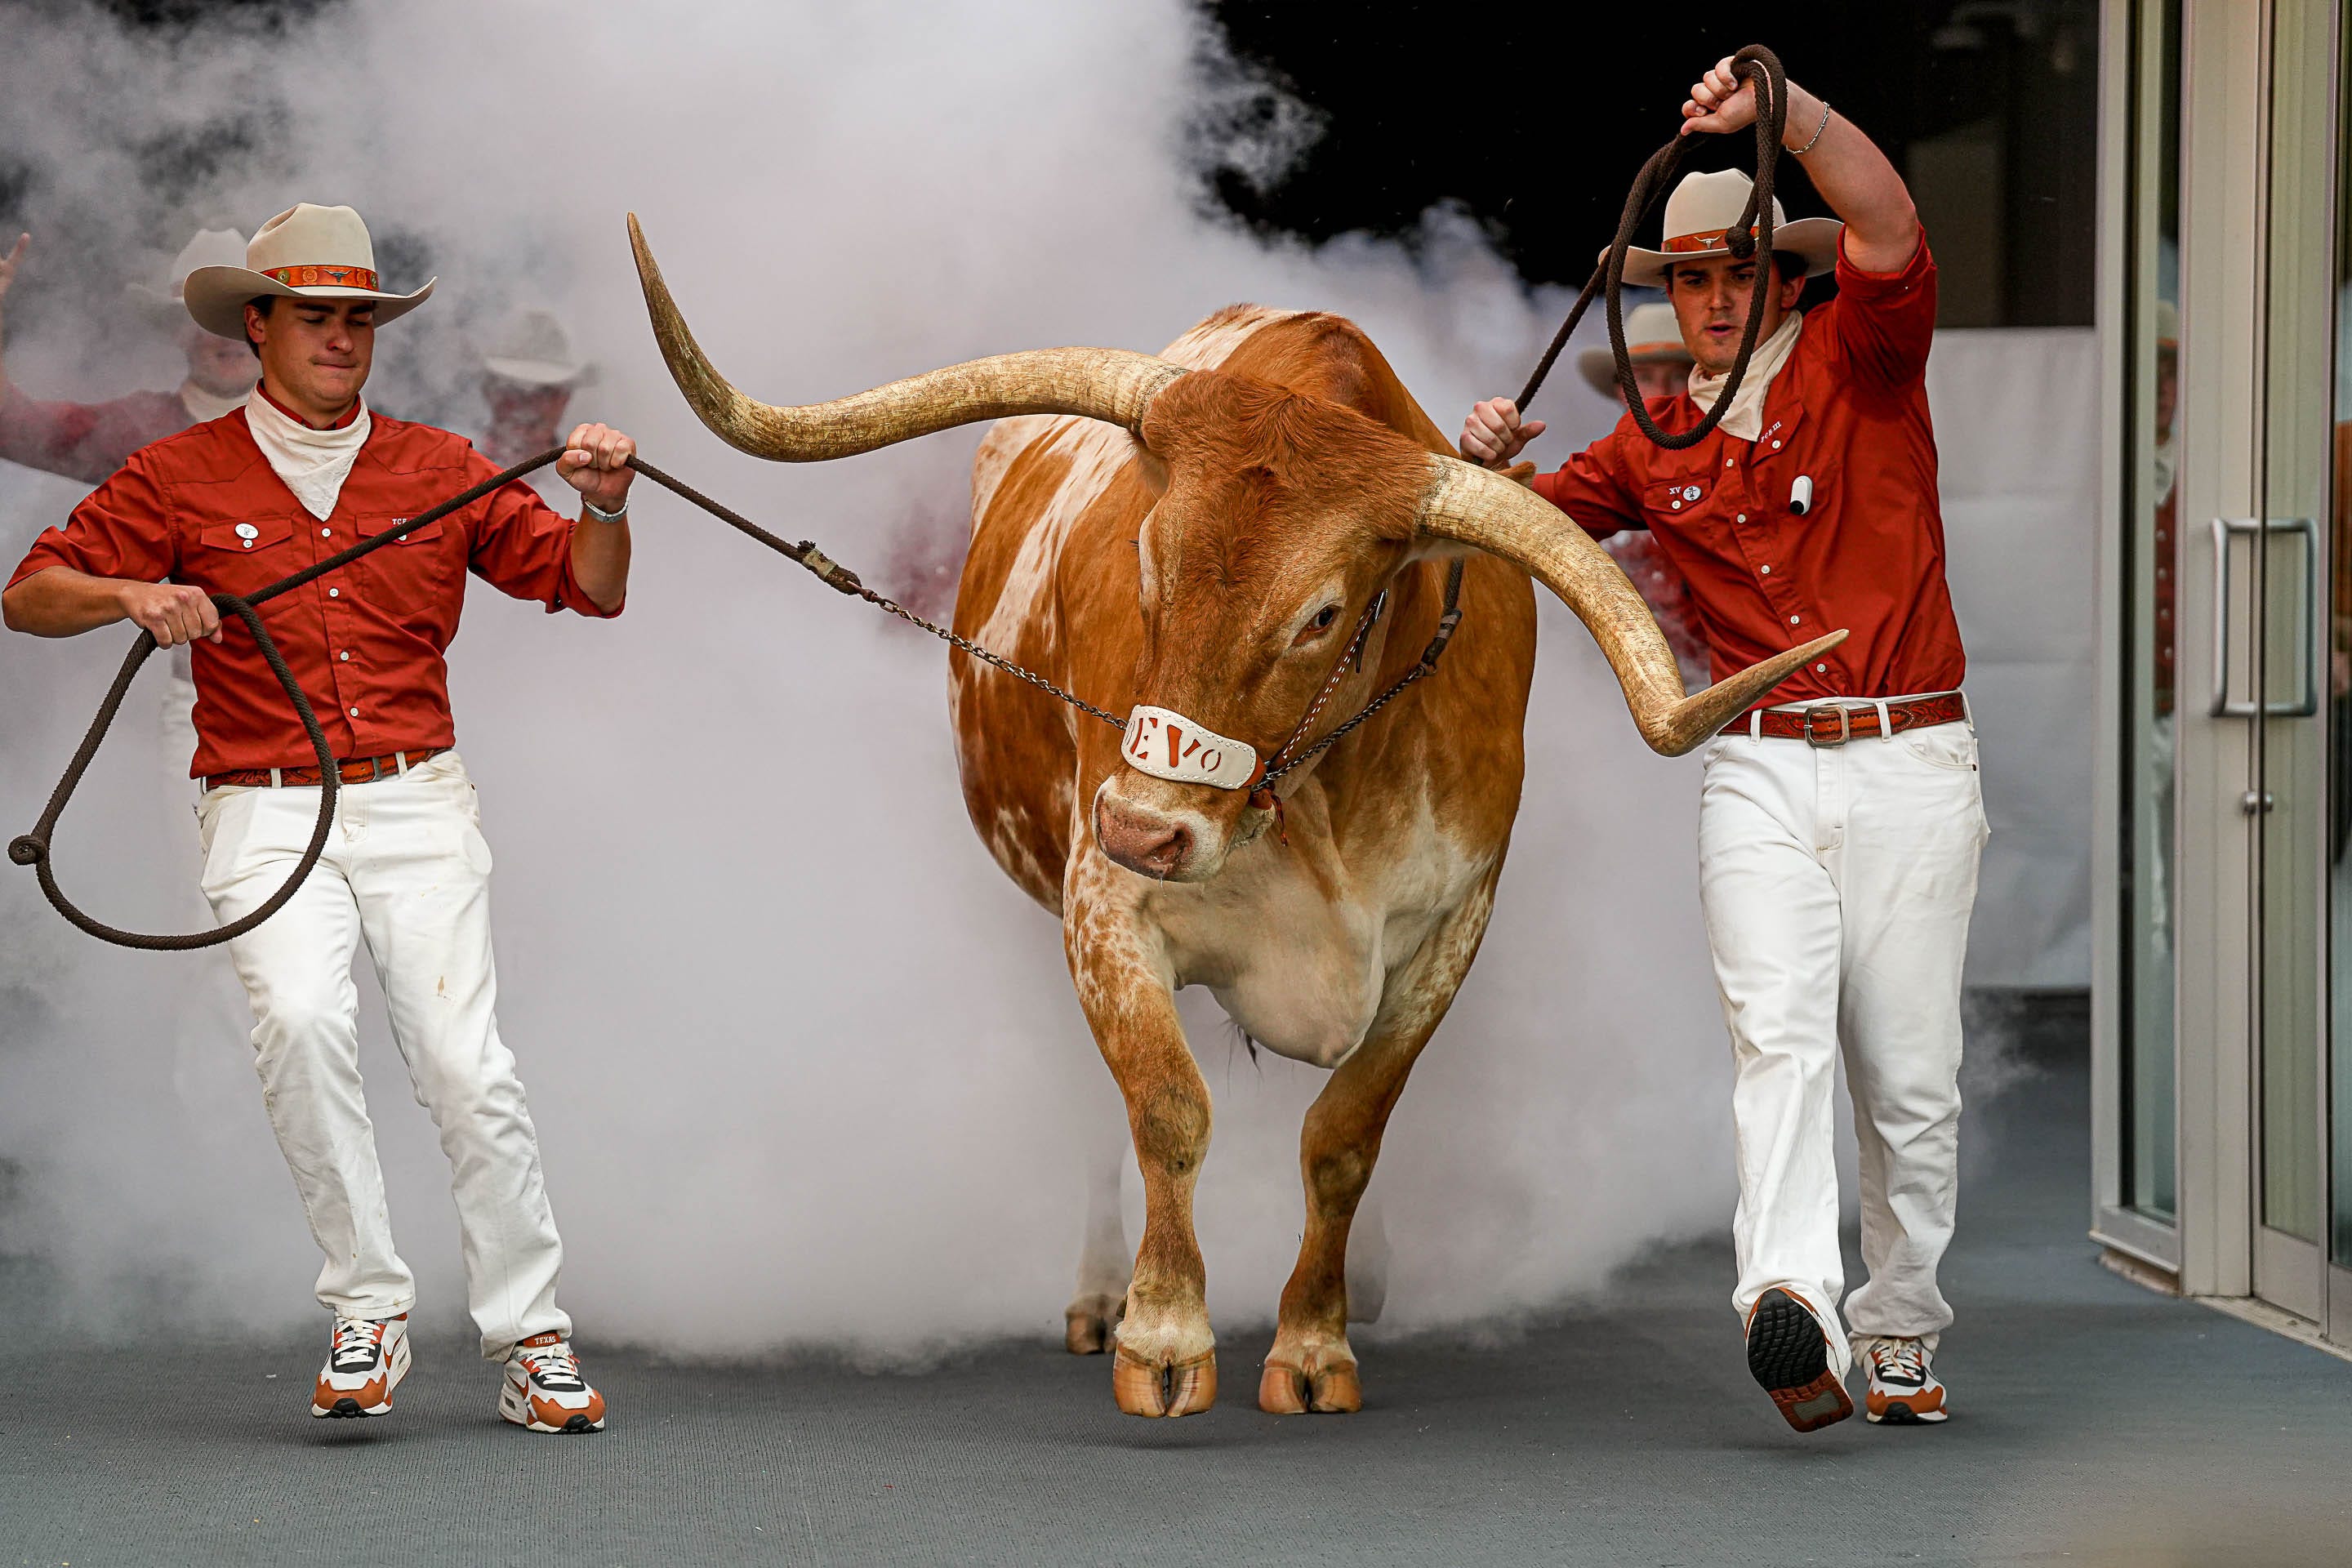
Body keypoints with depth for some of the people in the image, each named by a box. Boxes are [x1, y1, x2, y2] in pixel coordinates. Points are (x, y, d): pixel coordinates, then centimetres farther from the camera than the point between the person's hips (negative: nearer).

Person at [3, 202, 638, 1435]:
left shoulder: (439, 470, 12)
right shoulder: (182, 476, 7)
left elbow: (590, 591, 14)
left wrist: (603, 507, -7)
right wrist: (131, 595, -14)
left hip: (416, 798, 1)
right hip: (267, 813, -1)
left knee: (465, 1063, -10)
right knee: (301, 1020, -26)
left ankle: (530, 1342, 2)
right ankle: (367, 1310, -12)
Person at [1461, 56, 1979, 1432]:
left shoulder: (1860, 364, 3)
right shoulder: (1655, 447, 13)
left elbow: (1889, 227, -15)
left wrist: (1786, 110, -28)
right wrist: (1489, 463, -4)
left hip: (1912, 764, -1)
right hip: (1760, 773, 2)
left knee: (1910, 1077, 3)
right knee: (1781, 1031, -20)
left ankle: (1902, 1336, 18)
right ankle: (1795, 1315, -38)